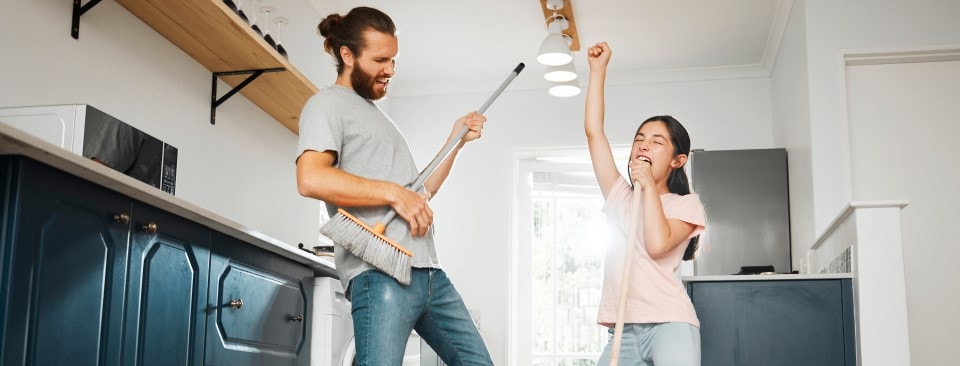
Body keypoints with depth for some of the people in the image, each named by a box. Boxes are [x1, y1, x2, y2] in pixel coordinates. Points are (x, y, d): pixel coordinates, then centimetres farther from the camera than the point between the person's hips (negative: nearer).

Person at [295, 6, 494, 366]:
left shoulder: (376, 114, 28)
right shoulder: (328, 103, 1)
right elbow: (311, 179, -18)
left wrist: (456, 140, 21)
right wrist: (394, 193, -17)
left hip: (428, 270, 9)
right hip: (381, 273, -9)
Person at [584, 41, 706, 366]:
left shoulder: (686, 204, 5)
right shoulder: (619, 195, 16)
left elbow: (658, 245, -15)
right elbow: (593, 130, 11)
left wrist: (648, 185, -6)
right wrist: (598, 69, 13)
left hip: (670, 324, -5)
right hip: (623, 331, 5)